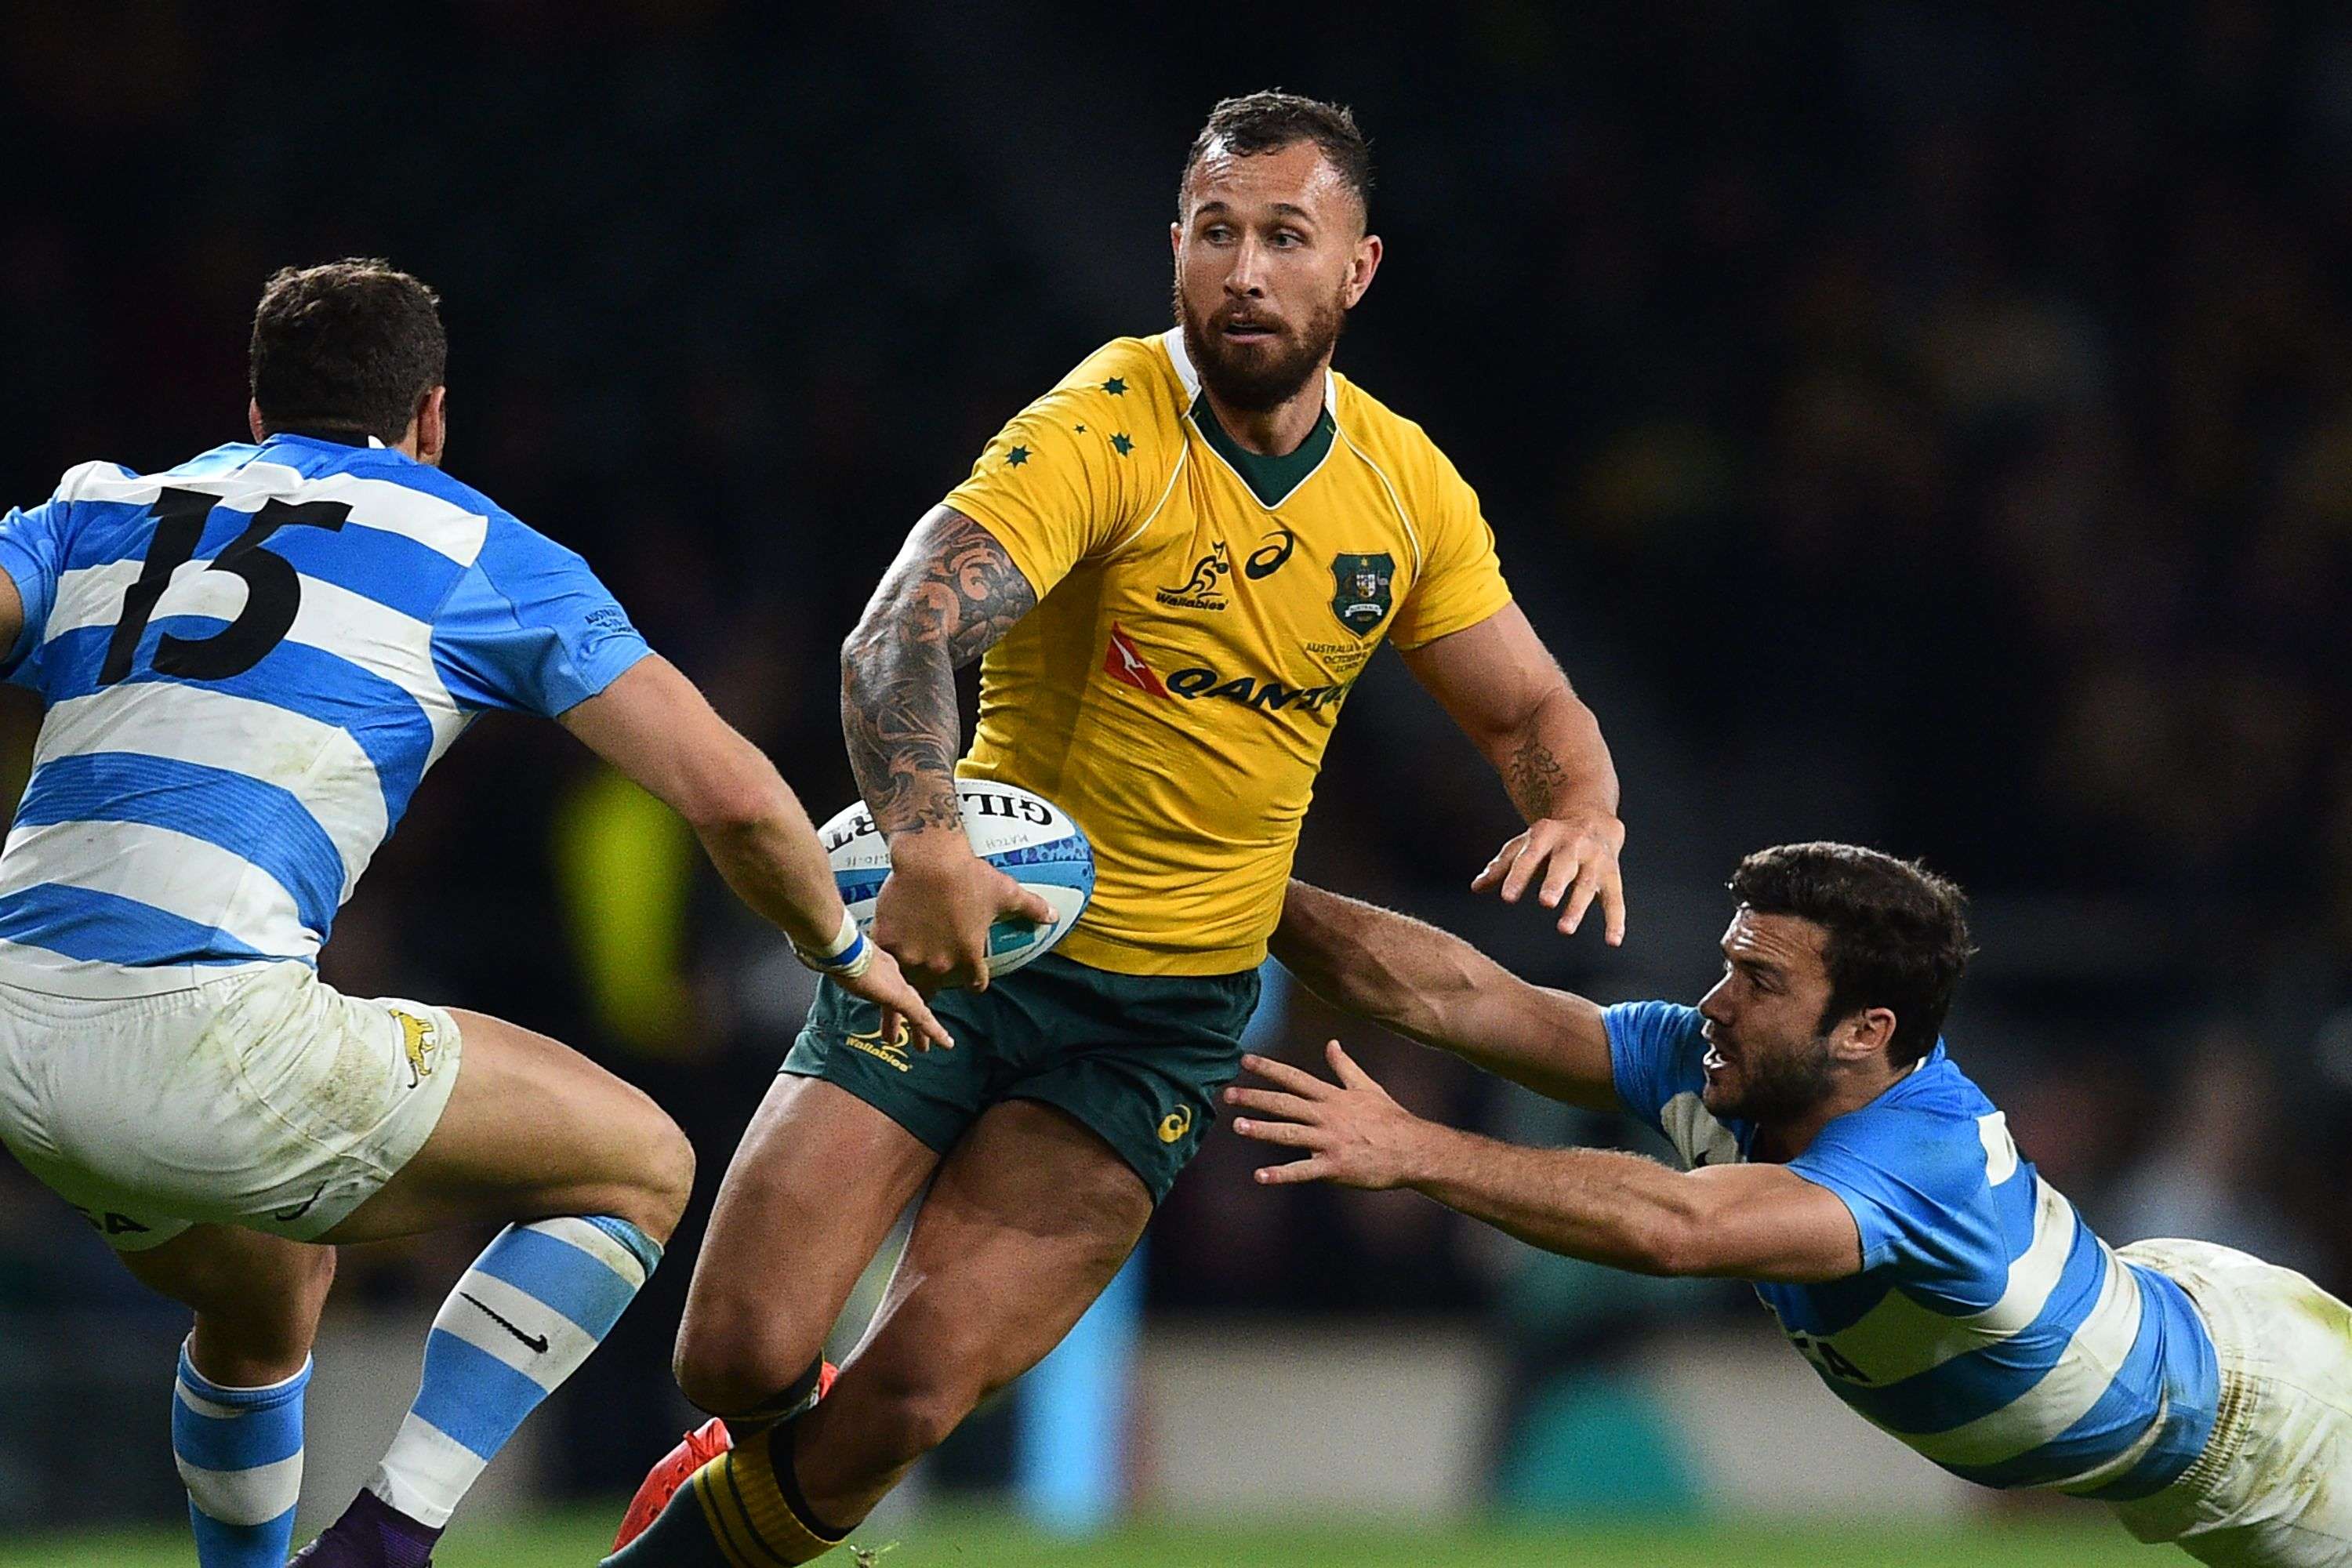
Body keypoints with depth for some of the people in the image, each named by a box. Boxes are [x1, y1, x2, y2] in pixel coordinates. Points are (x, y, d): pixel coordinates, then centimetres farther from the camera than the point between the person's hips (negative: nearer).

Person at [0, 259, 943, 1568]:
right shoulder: (479, 552, 14)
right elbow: (734, 797, 9)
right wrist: (843, 947, 27)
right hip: (207, 1034, -6)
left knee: (269, 1290, 35)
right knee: (641, 1165, 11)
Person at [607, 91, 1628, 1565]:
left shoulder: (1405, 488, 2)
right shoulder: (1106, 432, -15)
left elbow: (1530, 711, 14)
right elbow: (900, 637, -29)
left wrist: (1582, 811, -10)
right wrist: (925, 847, -48)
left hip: (1170, 1011, 3)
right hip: (963, 938, -3)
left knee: (918, 1391, -14)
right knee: (741, 1358, -10)